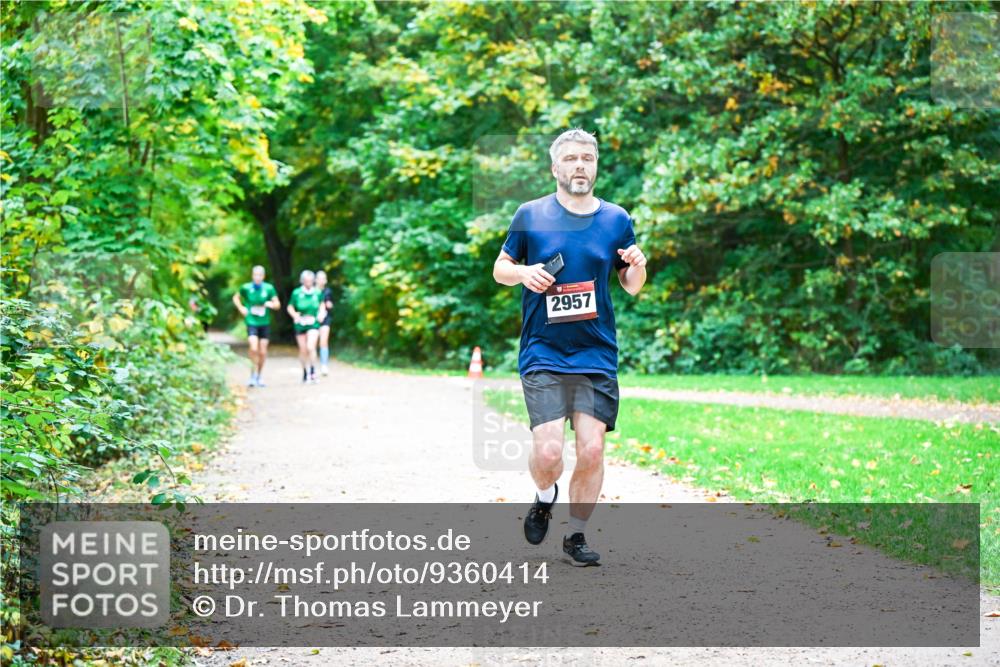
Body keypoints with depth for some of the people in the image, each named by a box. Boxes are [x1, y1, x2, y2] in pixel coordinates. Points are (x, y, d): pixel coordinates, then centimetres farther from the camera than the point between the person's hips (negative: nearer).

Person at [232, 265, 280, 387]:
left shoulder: (269, 288, -3)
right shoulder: (246, 288, -2)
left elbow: (277, 304, 4)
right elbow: (236, 298, 16)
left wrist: (270, 304, -18)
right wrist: (241, 308, 1)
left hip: (265, 323, 2)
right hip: (251, 322, -2)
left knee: (262, 352, 6)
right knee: (254, 348, -19)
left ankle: (259, 376, 23)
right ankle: (253, 374, -4)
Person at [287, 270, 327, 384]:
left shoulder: (317, 293, -1)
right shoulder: (296, 293, -5)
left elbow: (322, 304, 18)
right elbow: (290, 307, 5)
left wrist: (321, 313, 0)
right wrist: (295, 316, -13)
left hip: (313, 324, -1)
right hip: (300, 324, 1)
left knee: (311, 347, -19)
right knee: (303, 350, 8)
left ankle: (313, 370, -9)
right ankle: (305, 371, 26)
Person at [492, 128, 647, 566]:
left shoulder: (616, 219, 7)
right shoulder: (530, 215, 2)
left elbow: (632, 287, 13)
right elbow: (500, 269, 11)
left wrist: (637, 266, -9)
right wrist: (523, 273, -11)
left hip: (597, 356, 2)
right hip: (542, 354, -2)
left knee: (592, 450, -5)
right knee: (548, 451, -12)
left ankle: (576, 536, 15)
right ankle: (545, 497, 23)